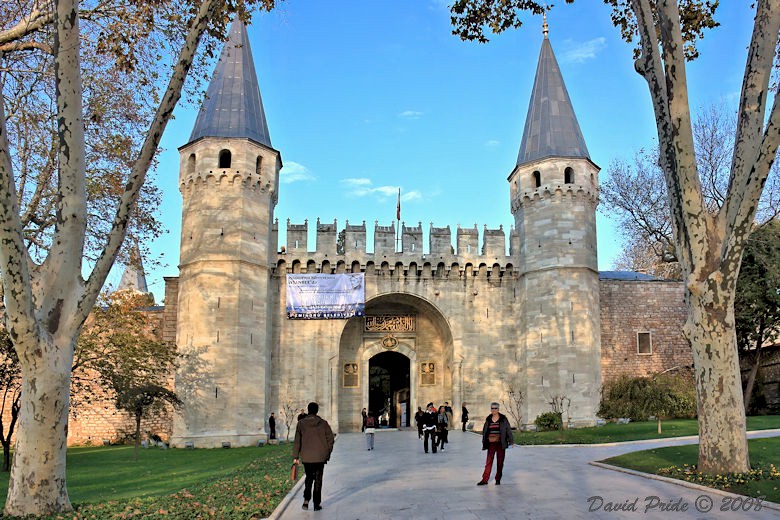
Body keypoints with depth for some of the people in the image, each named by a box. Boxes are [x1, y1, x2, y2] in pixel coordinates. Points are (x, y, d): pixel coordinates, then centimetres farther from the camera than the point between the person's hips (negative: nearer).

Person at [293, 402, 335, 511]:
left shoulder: (301, 423, -2)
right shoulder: (323, 423, -2)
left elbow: (297, 441, -2)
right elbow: (330, 439, 0)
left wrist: (295, 456, 2)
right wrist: (328, 454, 10)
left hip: (306, 457, 1)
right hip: (320, 457, -1)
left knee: (309, 478, 18)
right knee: (318, 479, 8)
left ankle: (306, 499, 1)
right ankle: (317, 504, 8)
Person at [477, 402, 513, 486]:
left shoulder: (503, 419, -1)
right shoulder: (488, 419, 7)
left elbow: (508, 430, 0)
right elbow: (484, 431, 14)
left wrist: (511, 441, -3)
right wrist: (484, 443, 13)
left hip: (500, 444, -2)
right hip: (491, 444, 2)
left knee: (500, 462, 5)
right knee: (488, 462, -3)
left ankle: (498, 479, 16)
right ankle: (485, 479, -1)